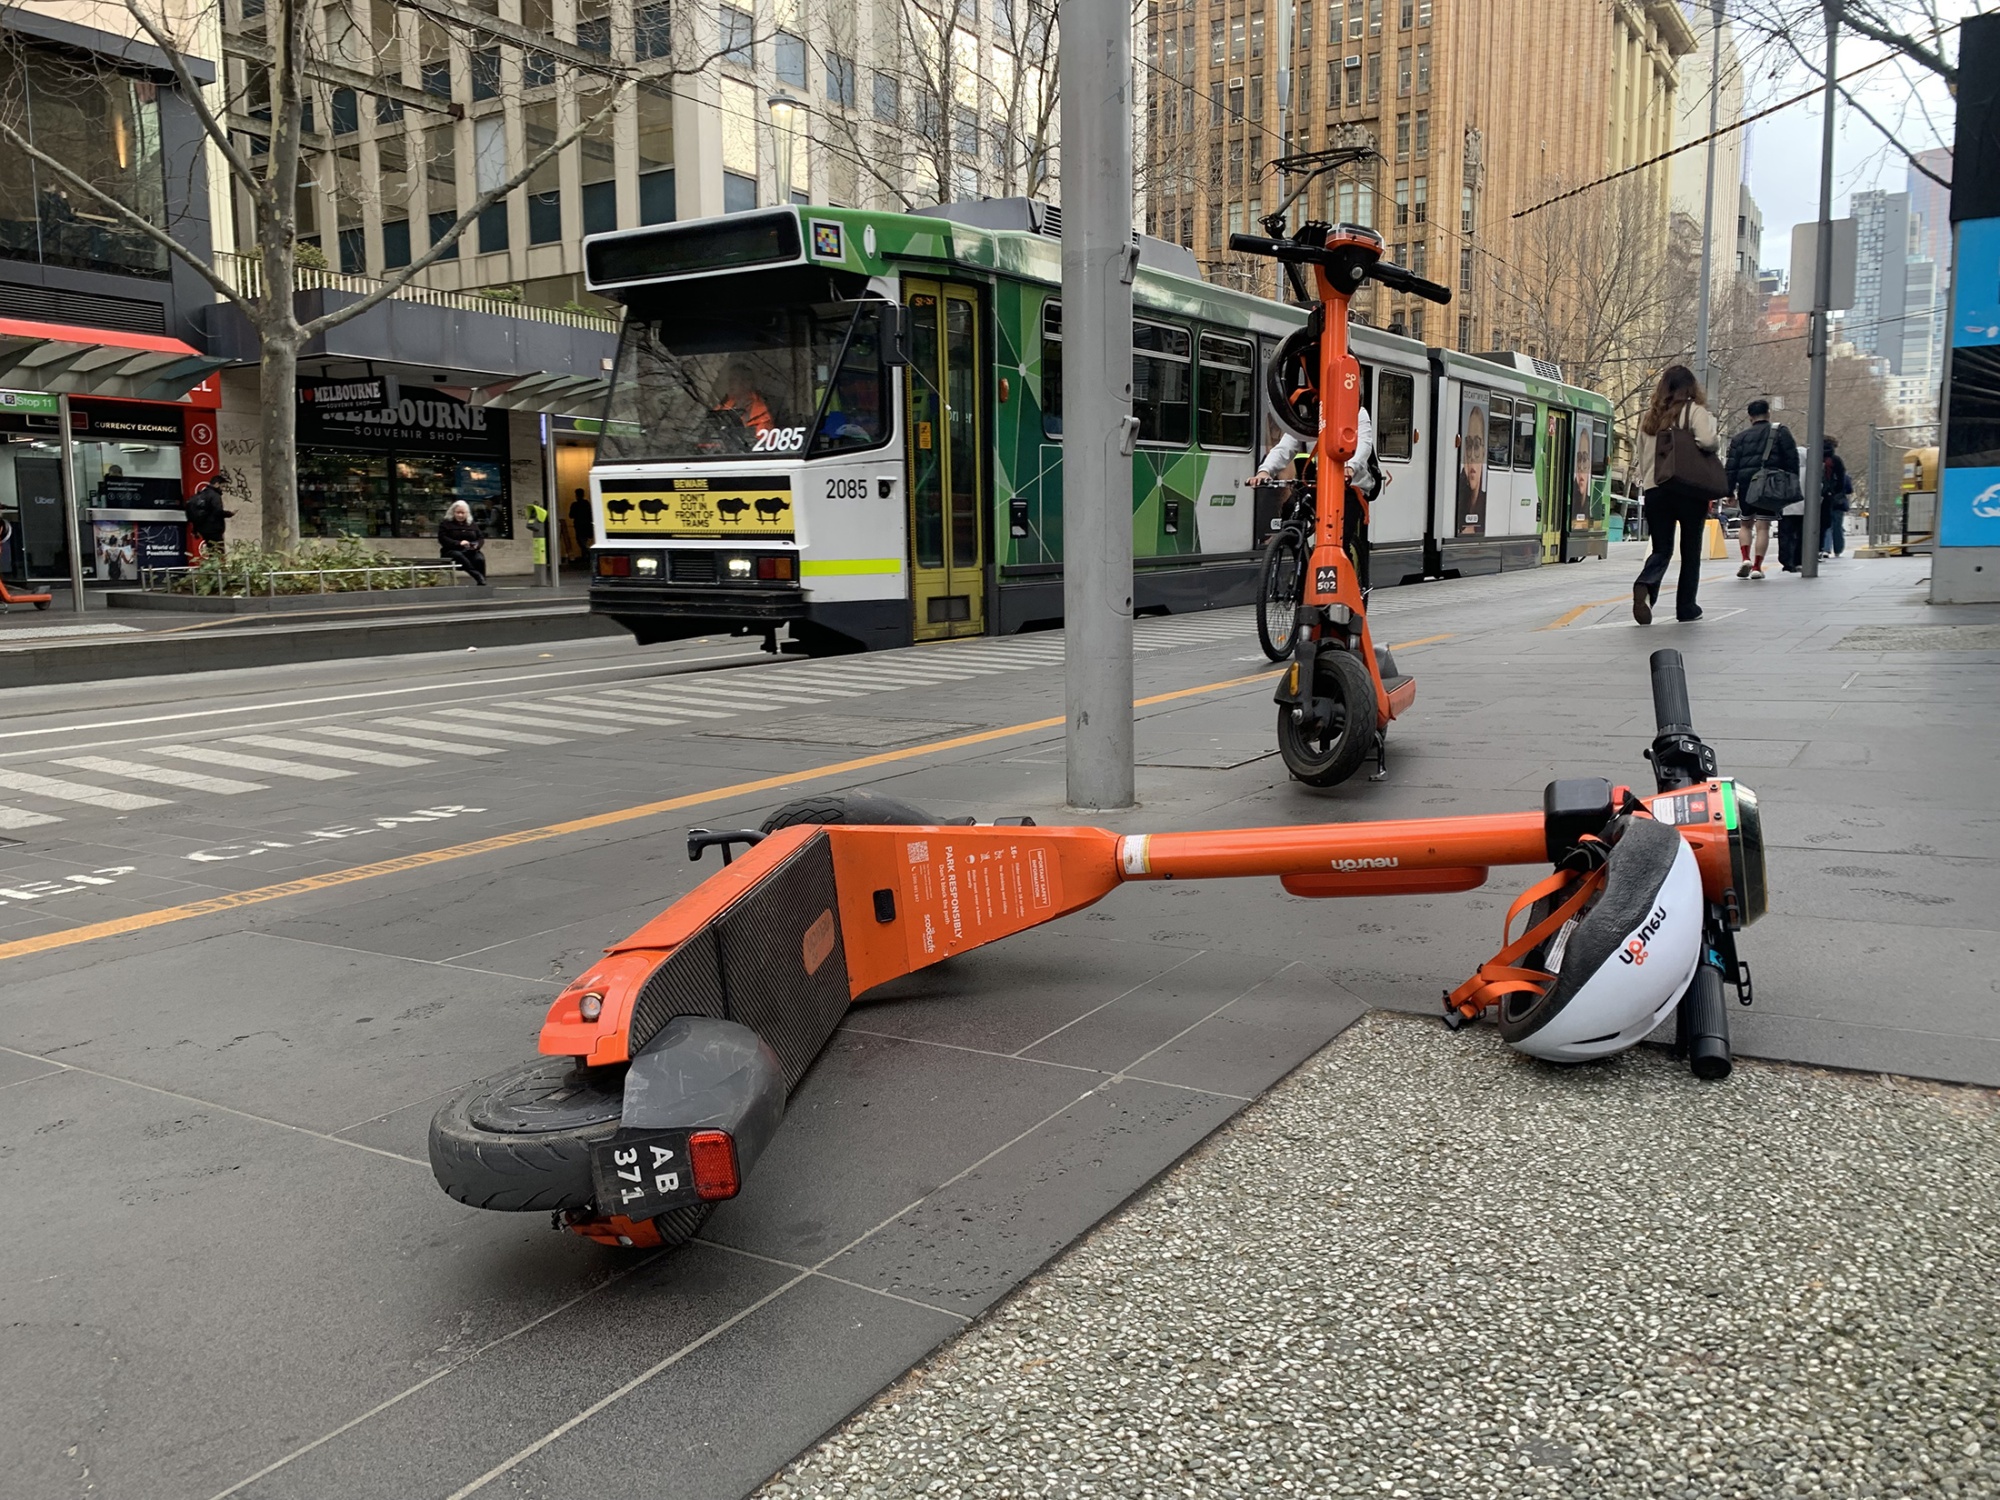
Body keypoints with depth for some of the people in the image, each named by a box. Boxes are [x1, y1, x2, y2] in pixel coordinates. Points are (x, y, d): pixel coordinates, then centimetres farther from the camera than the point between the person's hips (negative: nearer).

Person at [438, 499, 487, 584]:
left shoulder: (472, 524, 20)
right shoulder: (445, 524, 9)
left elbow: (481, 538, 15)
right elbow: (442, 539, -5)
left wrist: (476, 545, -11)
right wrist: (459, 543, -20)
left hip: (471, 551, 3)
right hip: (452, 551, -3)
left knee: (480, 559, -32)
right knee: (459, 556, -40)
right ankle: (479, 576, -54)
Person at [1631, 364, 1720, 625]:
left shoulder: (1650, 416, 11)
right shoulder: (1694, 410, -4)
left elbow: (1639, 457, 15)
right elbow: (1707, 441, -20)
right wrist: (1717, 434, 1)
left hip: (1655, 490, 4)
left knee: (1661, 549, 6)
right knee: (1691, 550, 9)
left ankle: (1644, 584, -25)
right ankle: (1686, 607, 12)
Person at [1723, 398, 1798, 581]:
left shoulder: (1739, 437, 12)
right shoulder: (1780, 432, 6)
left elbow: (1731, 466, 6)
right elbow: (1792, 460, 1)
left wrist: (1729, 491, 7)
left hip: (1745, 484, 2)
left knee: (1745, 523, 17)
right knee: (1763, 526, 0)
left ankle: (1746, 559, -2)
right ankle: (1757, 567, -4)